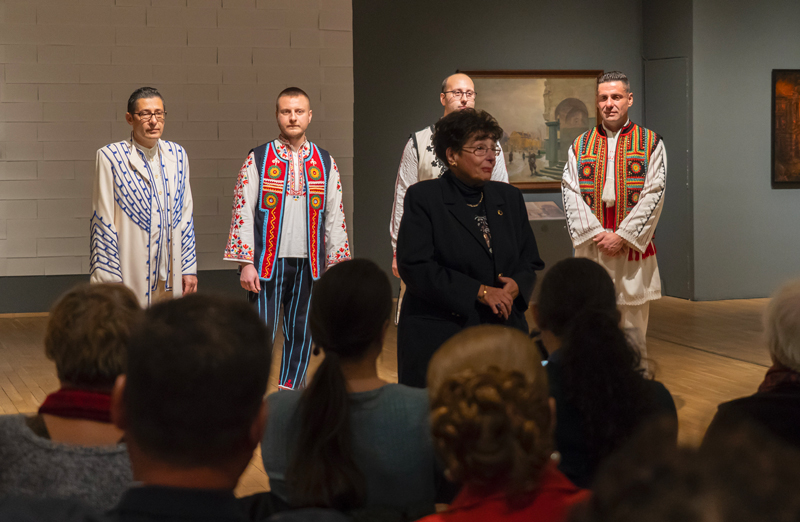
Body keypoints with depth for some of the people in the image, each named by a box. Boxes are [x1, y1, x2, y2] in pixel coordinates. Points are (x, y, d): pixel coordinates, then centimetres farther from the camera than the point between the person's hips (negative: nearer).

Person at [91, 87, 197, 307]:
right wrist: (109, 279, -8)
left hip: (171, 275, 4)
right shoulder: (110, 157, -3)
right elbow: (103, 222, -4)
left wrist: (189, 268, 10)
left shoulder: (177, 155, 12)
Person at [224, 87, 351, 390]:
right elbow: (243, 214, -3)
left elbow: (335, 218, 9)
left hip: (309, 263, 3)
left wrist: (335, 264, 5)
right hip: (267, 261, -3)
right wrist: (246, 263, -9)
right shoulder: (257, 160, 0)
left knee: (301, 333, 9)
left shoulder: (325, 163, 8)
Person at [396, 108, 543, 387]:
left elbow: (531, 262, 17)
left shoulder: (510, 197, 15)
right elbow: (415, 267, -11)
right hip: (438, 338, -4)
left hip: (503, 332, 4)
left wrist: (516, 286, -7)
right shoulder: (422, 198, -1)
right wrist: (479, 291, -14)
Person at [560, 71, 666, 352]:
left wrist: (622, 237, -12)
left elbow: (653, 195, -4)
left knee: (632, 329, 1)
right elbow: (570, 193, 1)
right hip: (590, 250, 2)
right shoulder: (580, 146, 9)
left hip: (633, 250, -1)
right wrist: (597, 234, -11)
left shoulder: (651, 144, 4)